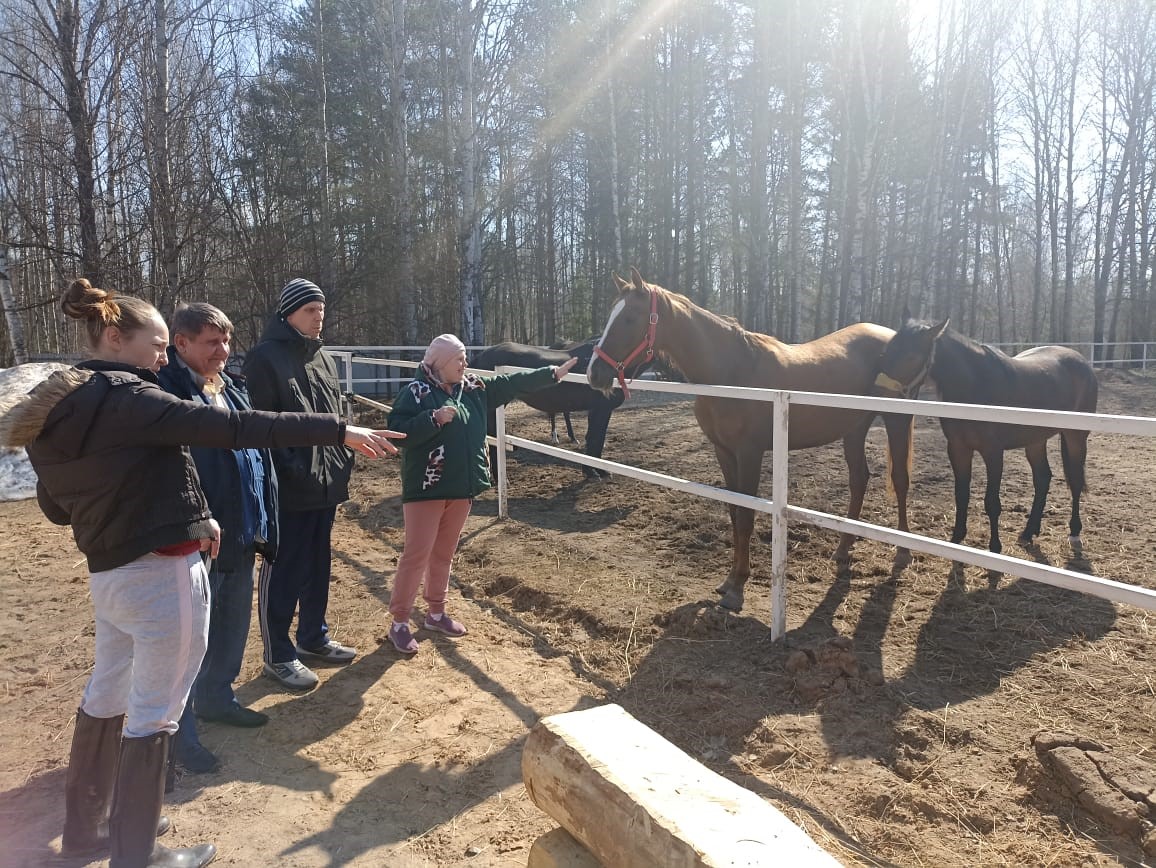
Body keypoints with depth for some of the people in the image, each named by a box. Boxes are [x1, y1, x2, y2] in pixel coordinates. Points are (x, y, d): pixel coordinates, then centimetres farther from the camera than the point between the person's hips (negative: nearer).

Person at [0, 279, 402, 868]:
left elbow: (55, 507, 15)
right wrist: (337, 430, -28)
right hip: (162, 575, -9)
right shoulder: (125, 397, -18)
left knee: (107, 694, 23)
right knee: (154, 711, 5)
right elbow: (232, 428, -27)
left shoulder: (54, 413, 8)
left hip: (108, 575, 9)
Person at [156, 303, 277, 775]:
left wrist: (263, 520, 12)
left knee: (235, 621, 20)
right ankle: (179, 729, 20)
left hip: (241, 532, 8)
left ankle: (215, 696, 40)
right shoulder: (165, 390, -15)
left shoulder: (232, 387, 11)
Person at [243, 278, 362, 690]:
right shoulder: (265, 358, -11)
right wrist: (284, 474, -19)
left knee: (318, 565, 18)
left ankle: (313, 638, 34)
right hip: (288, 489, -8)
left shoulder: (320, 357, 13)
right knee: (282, 572, 4)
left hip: (325, 483, 8)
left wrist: (342, 467, 14)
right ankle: (278, 655, 18)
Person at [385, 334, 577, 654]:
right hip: (426, 489, -6)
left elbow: (513, 384, 12)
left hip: (462, 488, 6)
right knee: (417, 554, -2)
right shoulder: (416, 391, -11)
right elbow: (397, 431, -19)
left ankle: (436, 613, 30)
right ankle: (399, 622, 10)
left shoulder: (474, 388, 8)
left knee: (444, 553, 16)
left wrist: (552, 373, 13)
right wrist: (434, 418, -27)